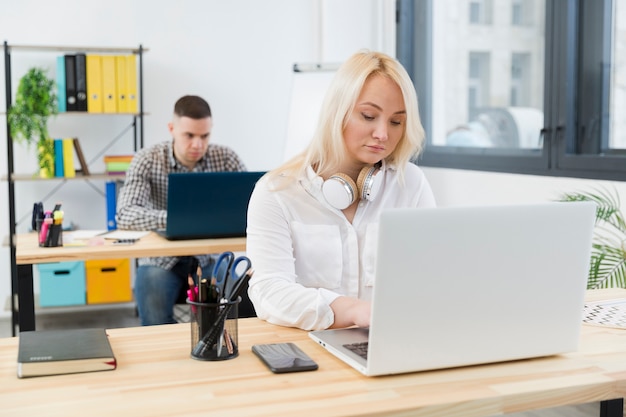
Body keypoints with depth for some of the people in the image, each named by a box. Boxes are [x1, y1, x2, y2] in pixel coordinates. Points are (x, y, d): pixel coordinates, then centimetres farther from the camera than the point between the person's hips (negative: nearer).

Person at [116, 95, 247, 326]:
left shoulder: (226, 158, -4)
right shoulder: (148, 160, -10)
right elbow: (125, 215, -22)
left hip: (209, 258, 2)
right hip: (162, 261, -2)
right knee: (158, 328, -27)